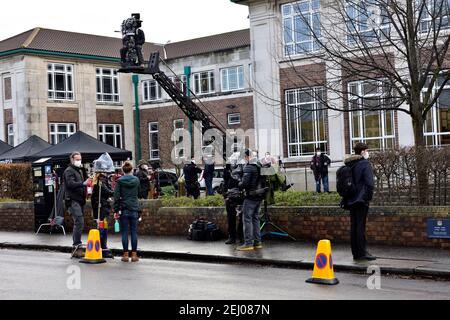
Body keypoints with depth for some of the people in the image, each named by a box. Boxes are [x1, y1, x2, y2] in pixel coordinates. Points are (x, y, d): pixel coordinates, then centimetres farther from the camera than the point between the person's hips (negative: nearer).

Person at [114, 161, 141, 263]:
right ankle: (134, 254, 6)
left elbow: (116, 196, -6)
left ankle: (126, 254, 4)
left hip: (124, 209, -2)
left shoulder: (119, 181, -4)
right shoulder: (136, 180, 3)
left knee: (124, 232, 3)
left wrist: (116, 210, -2)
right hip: (134, 209, 2)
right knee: (134, 232, 5)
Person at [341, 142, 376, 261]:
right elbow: (369, 183, -17)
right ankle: (362, 252, -5)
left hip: (351, 200, 7)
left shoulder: (349, 165, 13)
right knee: (361, 226, -6)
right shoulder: (365, 164, -8)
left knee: (354, 226, 8)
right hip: (361, 200, -7)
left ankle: (355, 253, 12)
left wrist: (346, 199, 15)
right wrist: (369, 197, -7)